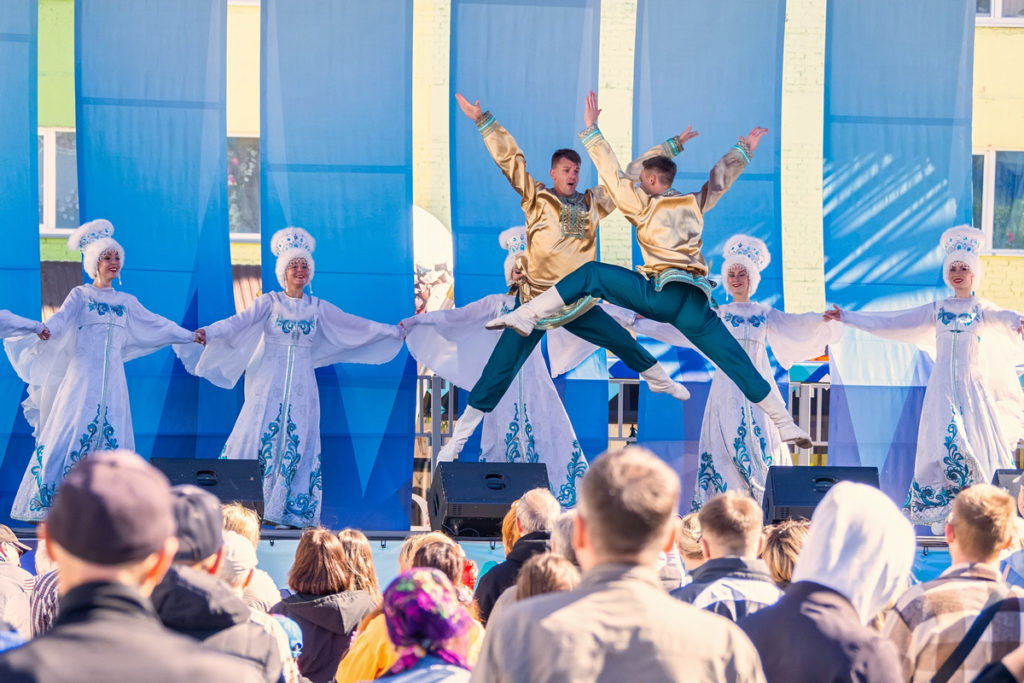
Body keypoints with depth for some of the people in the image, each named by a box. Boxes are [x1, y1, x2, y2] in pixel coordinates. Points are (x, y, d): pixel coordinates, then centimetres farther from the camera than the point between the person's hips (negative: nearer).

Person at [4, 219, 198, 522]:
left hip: (112, 380, 4)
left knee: (109, 440, -2)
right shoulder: (80, 295, 4)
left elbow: (156, 324, 25)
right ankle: (46, 504, -6)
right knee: (68, 438, -9)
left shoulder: (126, 302, 17)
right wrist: (46, 331, -34)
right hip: (82, 376, -4)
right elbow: (62, 318, -13)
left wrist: (187, 337, 26)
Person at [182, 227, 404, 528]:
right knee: (260, 439, -10)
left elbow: (354, 325, 17)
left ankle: (289, 512, -1)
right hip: (270, 384, -3)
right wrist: (208, 333, -26)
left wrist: (393, 332, 16)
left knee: (295, 445, -2)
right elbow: (239, 322, -9)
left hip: (301, 387, 3)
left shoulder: (317, 308, 12)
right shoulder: (269, 303, 3)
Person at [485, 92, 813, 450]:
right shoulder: (695, 204, 21)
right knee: (742, 366, 9)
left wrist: (591, 130, 15)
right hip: (695, 305, 4)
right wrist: (744, 149, 53)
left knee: (590, 274, 6)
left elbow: (613, 173, 9)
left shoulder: (644, 205, 10)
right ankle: (788, 426, 5)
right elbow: (722, 176, 35)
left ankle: (525, 315, -6)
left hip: (662, 294, -4)